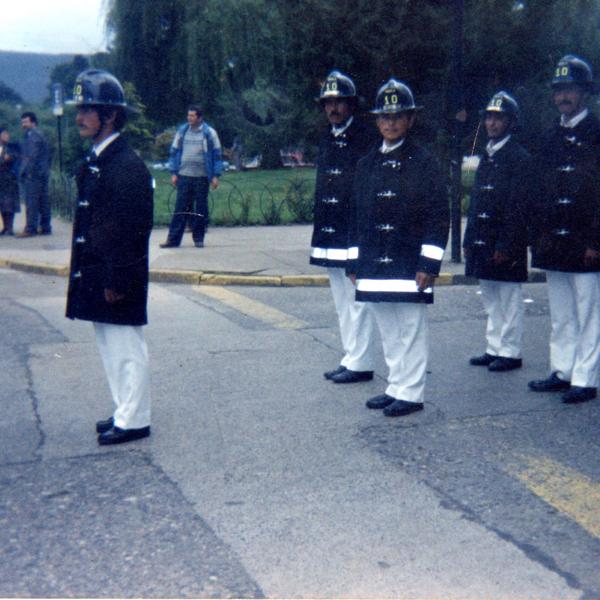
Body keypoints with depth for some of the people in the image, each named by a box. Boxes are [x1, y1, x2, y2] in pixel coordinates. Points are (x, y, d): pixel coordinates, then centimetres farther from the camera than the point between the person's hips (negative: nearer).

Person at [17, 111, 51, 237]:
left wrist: (27, 171, -17)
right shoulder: (40, 135, 22)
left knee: (31, 202, -10)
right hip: (43, 173, 10)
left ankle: (30, 229, -12)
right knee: (43, 202, 9)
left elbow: (32, 156, -17)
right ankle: (45, 227, 12)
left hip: (33, 174, -10)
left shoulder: (32, 135, -7)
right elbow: (47, 156, 22)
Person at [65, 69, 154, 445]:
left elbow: (129, 230, -21)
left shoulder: (126, 164, -18)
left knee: (126, 349, 1)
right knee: (111, 347, 18)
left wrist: (117, 281, -21)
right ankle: (126, 412, 30)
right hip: (97, 275, 10)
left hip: (117, 277, -10)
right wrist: (87, 274, 16)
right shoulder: (97, 161, 12)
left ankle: (134, 421, 13)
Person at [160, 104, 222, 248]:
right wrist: (173, 173, 5)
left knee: (201, 209, 3)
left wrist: (216, 176, -4)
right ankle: (173, 239, 1)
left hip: (202, 177, -2)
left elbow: (216, 154, 2)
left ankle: (198, 238, 13)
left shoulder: (209, 133, 1)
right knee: (181, 208, 0)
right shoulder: (182, 131, 8)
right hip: (184, 176, 2)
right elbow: (174, 151, 13)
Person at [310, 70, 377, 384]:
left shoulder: (366, 138, -9)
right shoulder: (327, 139, 15)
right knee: (342, 302, 15)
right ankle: (351, 358, 25)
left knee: (357, 300, -3)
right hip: (330, 234, 8)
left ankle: (360, 363, 6)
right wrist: (319, 234, 16)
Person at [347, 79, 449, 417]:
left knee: (412, 330, 1)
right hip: (376, 262, 6)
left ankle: (411, 394, 10)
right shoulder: (368, 164, 12)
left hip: (409, 263, -6)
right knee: (389, 332, 13)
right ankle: (397, 387, 24)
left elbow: (439, 217, -8)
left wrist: (429, 264, -14)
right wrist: (356, 262, 12)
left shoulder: (424, 162, -4)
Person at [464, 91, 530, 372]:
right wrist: (469, 240, 13)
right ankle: (494, 349, 23)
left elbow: (517, 207, -15)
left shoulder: (519, 157, -9)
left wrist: (505, 245, -19)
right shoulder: (486, 156, 15)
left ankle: (510, 353, 9)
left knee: (509, 299, 0)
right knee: (491, 299, 14)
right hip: (482, 241, 8)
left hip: (505, 243, -8)